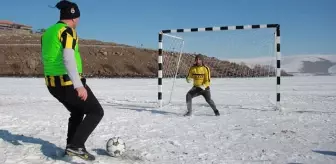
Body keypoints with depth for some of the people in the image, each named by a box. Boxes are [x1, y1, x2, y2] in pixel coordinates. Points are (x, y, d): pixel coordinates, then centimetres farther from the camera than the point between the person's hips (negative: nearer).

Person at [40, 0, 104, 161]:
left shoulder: (47, 32, 14)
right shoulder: (67, 31, -13)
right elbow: (68, 59, -26)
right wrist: (79, 86, -30)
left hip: (52, 83, 9)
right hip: (69, 83, -9)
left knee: (77, 112, 27)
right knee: (96, 112, 2)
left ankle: (71, 146, 29)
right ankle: (76, 145, -8)